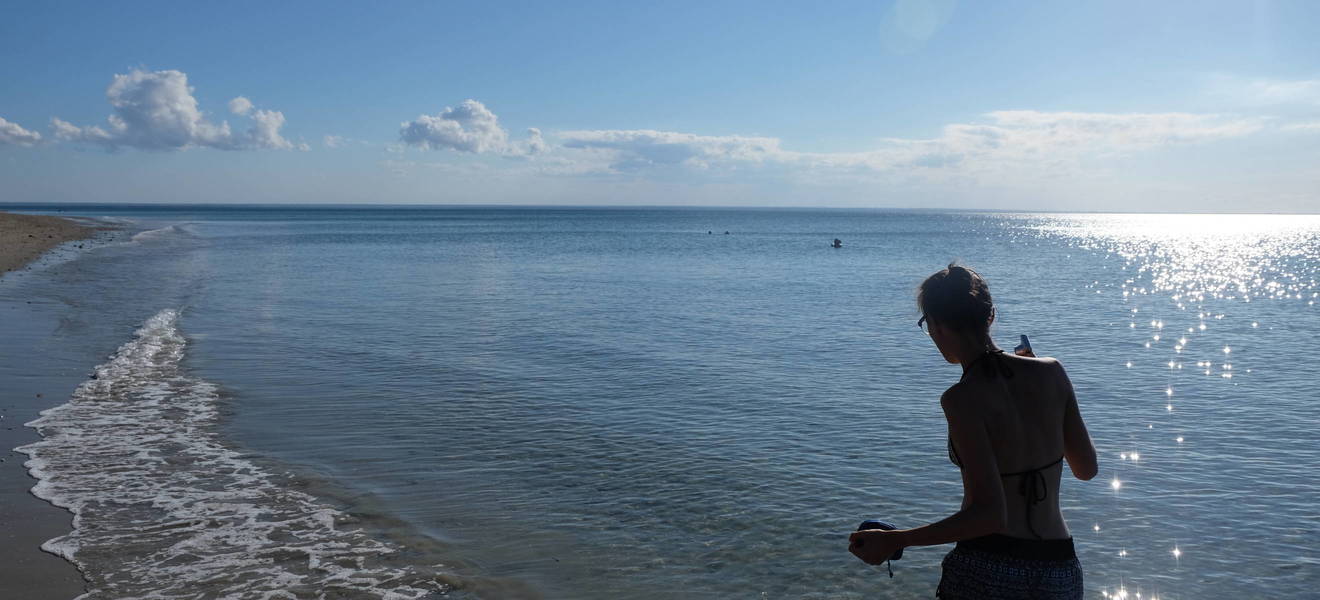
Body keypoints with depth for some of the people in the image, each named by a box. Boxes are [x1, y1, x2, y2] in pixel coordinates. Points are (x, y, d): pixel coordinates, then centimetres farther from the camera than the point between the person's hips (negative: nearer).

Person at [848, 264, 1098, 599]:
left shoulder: (962, 400, -16)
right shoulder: (1052, 373, -2)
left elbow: (990, 516, -20)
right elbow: (1087, 469, 10)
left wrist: (894, 541, -15)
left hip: (985, 570, -5)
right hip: (1058, 572, 5)